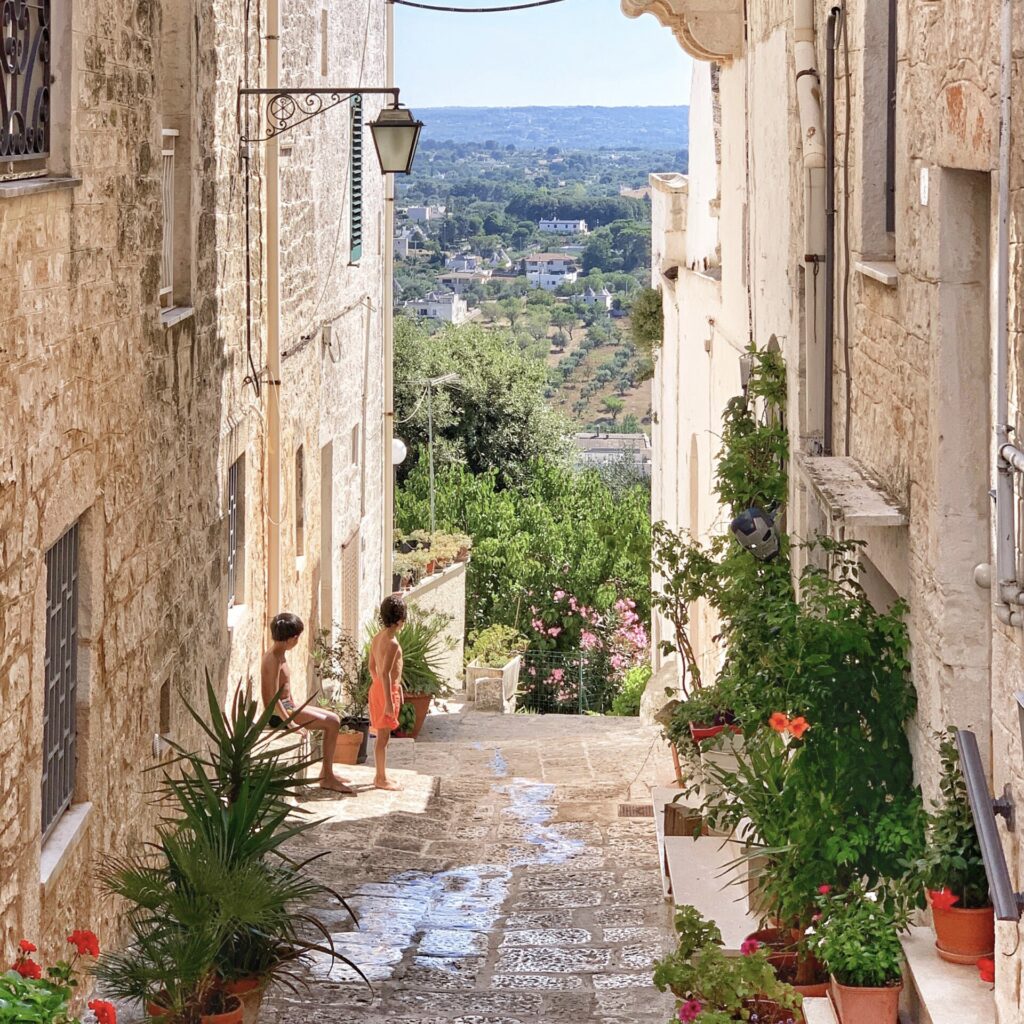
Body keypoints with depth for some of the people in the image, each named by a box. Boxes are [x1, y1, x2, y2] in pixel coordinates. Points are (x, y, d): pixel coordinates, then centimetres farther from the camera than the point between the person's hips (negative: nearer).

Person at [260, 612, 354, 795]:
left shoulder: (281, 655, 11)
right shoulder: (273, 659, -20)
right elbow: (274, 697, -25)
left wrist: (295, 709, 13)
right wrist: (290, 723, -25)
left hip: (287, 706, 10)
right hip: (278, 713, -10)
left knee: (334, 719, 12)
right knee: (331, 723, -12)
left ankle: (327, 772, 17)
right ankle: (327, 778, -6)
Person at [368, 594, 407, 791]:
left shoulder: (377, 638, 8)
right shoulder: (392, 642, -19)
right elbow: (385, 673, -23)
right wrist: (389, 701, -23)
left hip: (377, 687, 9)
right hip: (388, 691, -9)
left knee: (382, 736, 16)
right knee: (383, 736, -2)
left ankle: (381, 775, 24)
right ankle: (381, 779, 3)